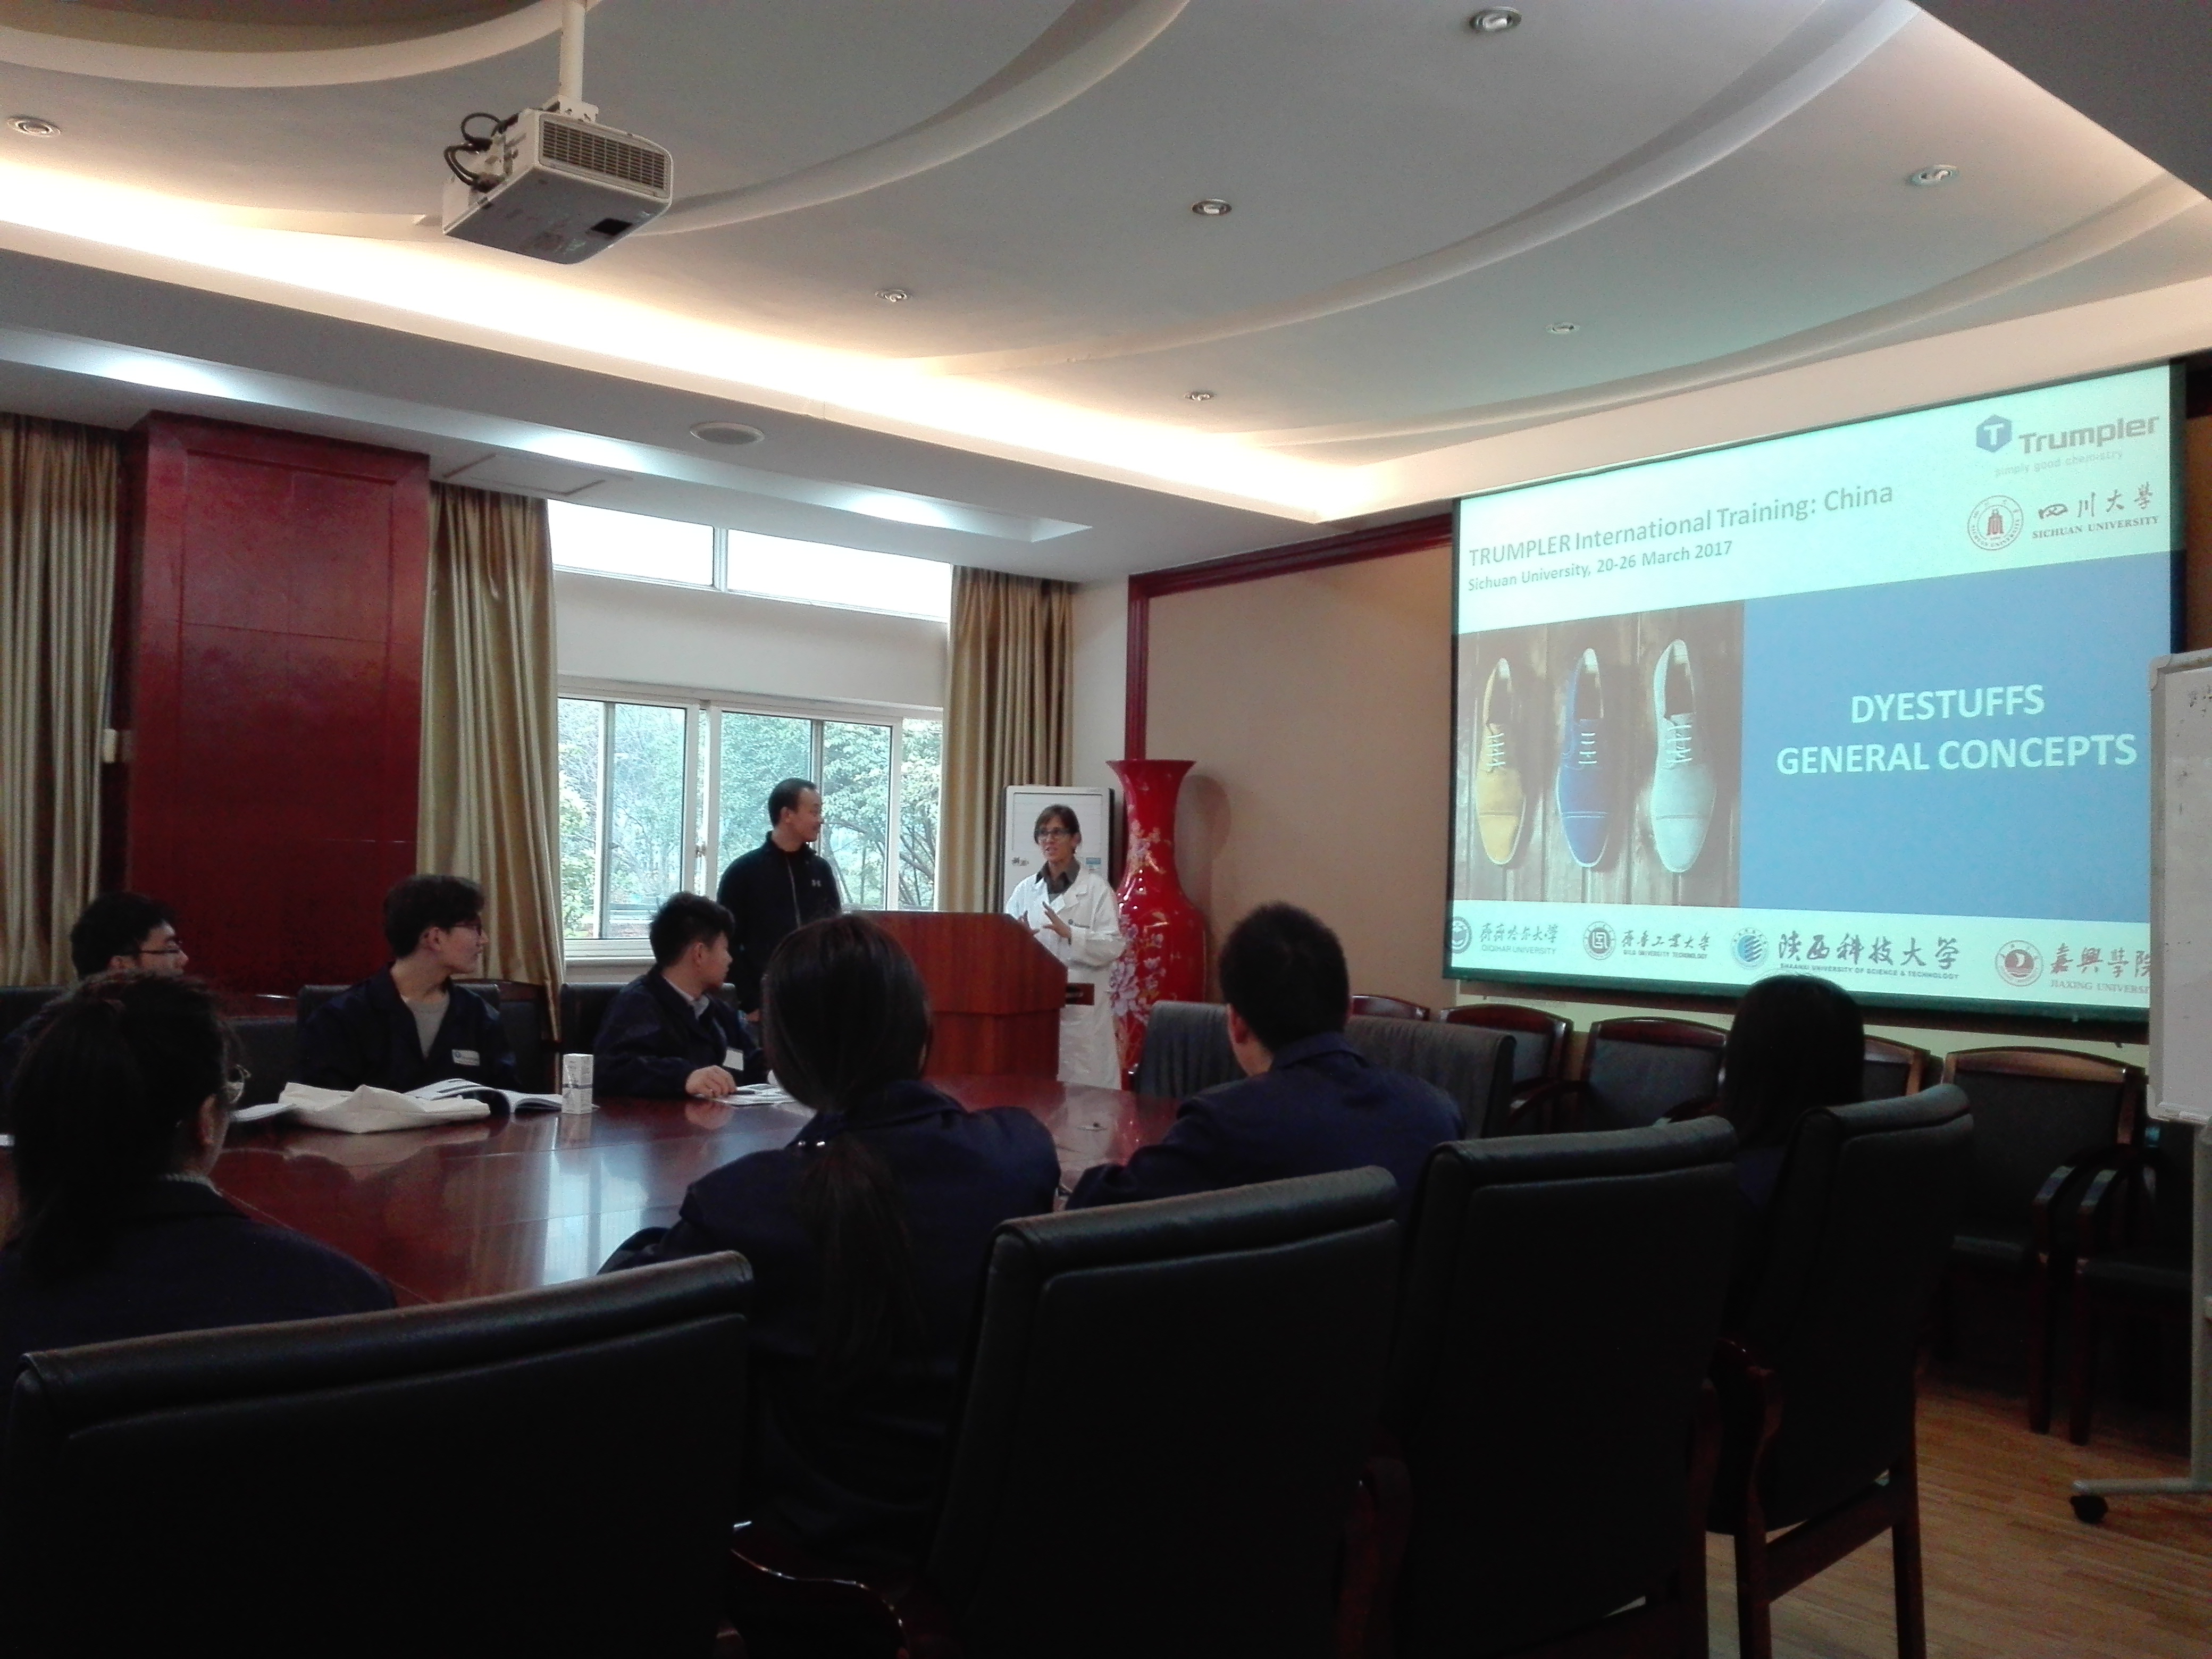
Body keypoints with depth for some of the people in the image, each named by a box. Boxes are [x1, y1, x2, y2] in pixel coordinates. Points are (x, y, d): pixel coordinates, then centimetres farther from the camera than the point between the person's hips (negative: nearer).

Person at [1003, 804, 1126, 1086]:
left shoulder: (1096, 888, 0)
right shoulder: (1024, 891, 13)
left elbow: (1114, 946, -8)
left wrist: (1069, 933, -21)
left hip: (1082, 1006, -4)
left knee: (1082, 1085, -4)